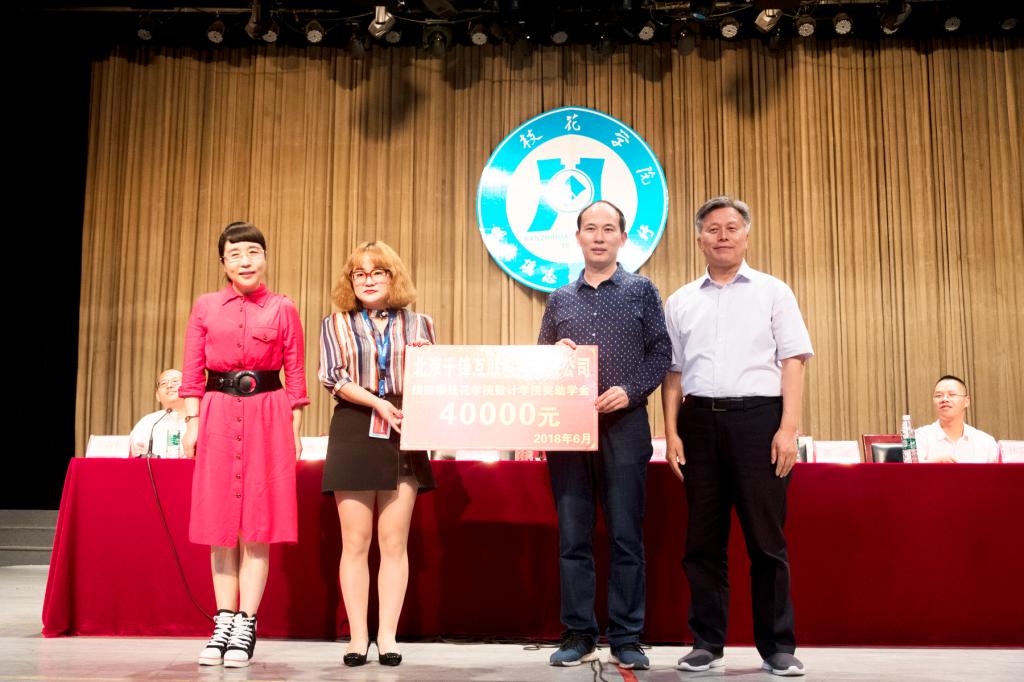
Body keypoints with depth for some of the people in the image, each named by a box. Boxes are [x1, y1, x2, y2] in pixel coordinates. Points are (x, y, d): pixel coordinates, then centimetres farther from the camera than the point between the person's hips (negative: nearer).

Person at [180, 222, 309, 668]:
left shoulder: (283, 309, 5)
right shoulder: (205, 307, 8)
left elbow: (295, 374, 4)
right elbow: (193, 372, 7)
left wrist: (295, 430, 0)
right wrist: (192, 423, 0)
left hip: (267, 416, -1)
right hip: (217, 414, 2)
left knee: (258, 526, -2)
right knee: (219, 523, 4)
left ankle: (245, 628, 5)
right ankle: (224, 624, 14)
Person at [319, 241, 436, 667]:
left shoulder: (418, 324, 11)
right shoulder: (336, 323, 9)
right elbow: (332, 378, -3)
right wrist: (378, 403, -15)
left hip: (403, 434, 1)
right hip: (354, 433, 0)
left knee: (394, 542, 1)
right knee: (355, 541, 1)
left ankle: (388, 634, 7)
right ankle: (357, 635, 7)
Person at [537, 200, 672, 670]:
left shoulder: (642, 290, 8)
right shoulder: (560, 299, 14)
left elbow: (660, 352, 2)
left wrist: (630, 390, -12)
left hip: (624, 423, -2)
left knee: (626, 535, 0)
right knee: (572, 535, 4)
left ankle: (627, 639, 9)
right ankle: (578, 635, 13)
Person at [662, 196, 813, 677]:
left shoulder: (773, 292, 8)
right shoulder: (680, 302, 15)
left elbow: (793, 363, 1)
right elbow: (673, 372, 13)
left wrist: (788, 428, -9)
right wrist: (672, 432, 3)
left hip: (758, 417, -2)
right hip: (700, 420, 3)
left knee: (766, 538, -1)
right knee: (703, 539, 5)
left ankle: (778, 648, 10)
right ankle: (706, 644, 14)